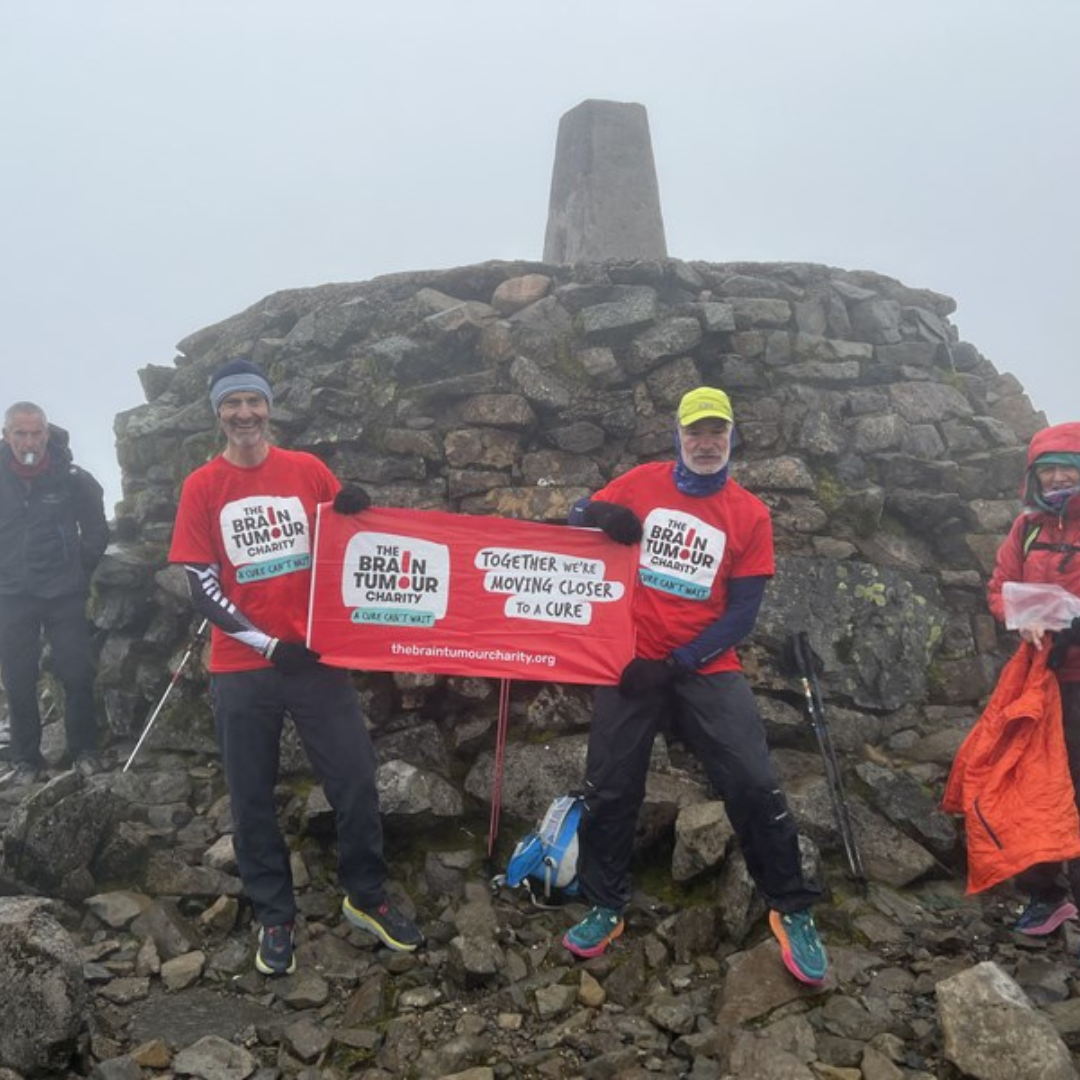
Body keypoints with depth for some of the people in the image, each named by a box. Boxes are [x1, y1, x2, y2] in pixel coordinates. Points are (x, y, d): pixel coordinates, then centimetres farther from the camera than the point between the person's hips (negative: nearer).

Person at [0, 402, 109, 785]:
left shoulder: (72, 478, -5)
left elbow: (96, 531, 8)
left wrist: (81, 570, 6)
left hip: (65, 595, -1)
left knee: (78, 675, 0)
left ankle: (84, 749, 16)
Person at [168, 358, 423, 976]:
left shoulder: (308, 470, 2)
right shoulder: (202, 487, -1)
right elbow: (203, 589, -4)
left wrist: (357, 512, -13)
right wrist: (268, 646, -13)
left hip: (316, 654, 1)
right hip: (242, 667, 0)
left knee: (356, 781, 3)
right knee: (252, 797, 8)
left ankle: (367, 896, 23)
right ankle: (275, 915, 25)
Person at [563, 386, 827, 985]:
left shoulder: (750, 514, -1)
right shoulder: (642, 482, 2)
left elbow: (741, 612, -4)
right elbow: (577, 520, 7)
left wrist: (676, 665, -13)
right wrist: (602, 513, -18)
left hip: (706, 667, -1)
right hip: (634, 663, 1)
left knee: (753, 785, -10)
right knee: (609, 788, 5)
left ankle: (791, 911, 9)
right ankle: (604, 909, 24)